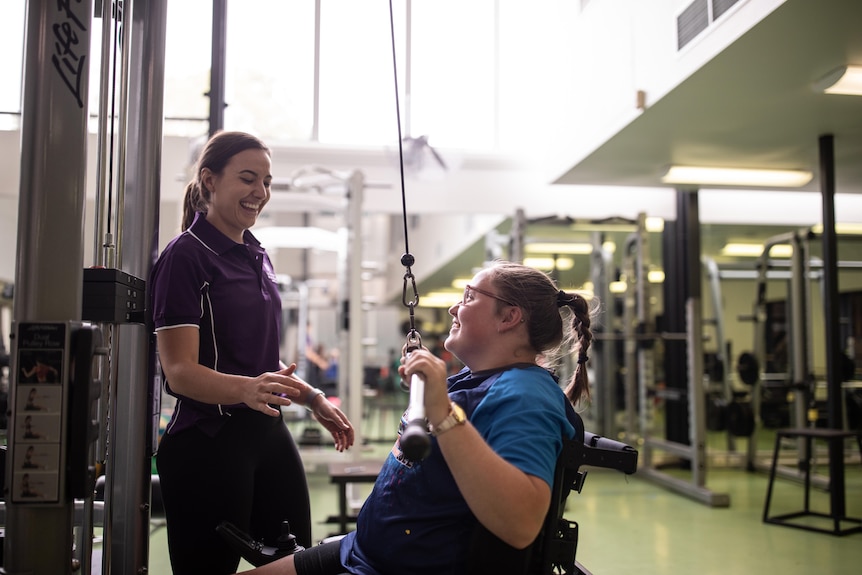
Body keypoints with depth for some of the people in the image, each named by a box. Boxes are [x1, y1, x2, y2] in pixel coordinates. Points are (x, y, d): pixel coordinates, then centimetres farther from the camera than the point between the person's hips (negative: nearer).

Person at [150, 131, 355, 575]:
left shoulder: (258, 258, 15)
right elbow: (180, 372, -17)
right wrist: (246, 389, -33)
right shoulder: (185, 255, -9)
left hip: (268, 434, 8)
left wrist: (313, 399, 17)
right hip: (207, 441, -7)